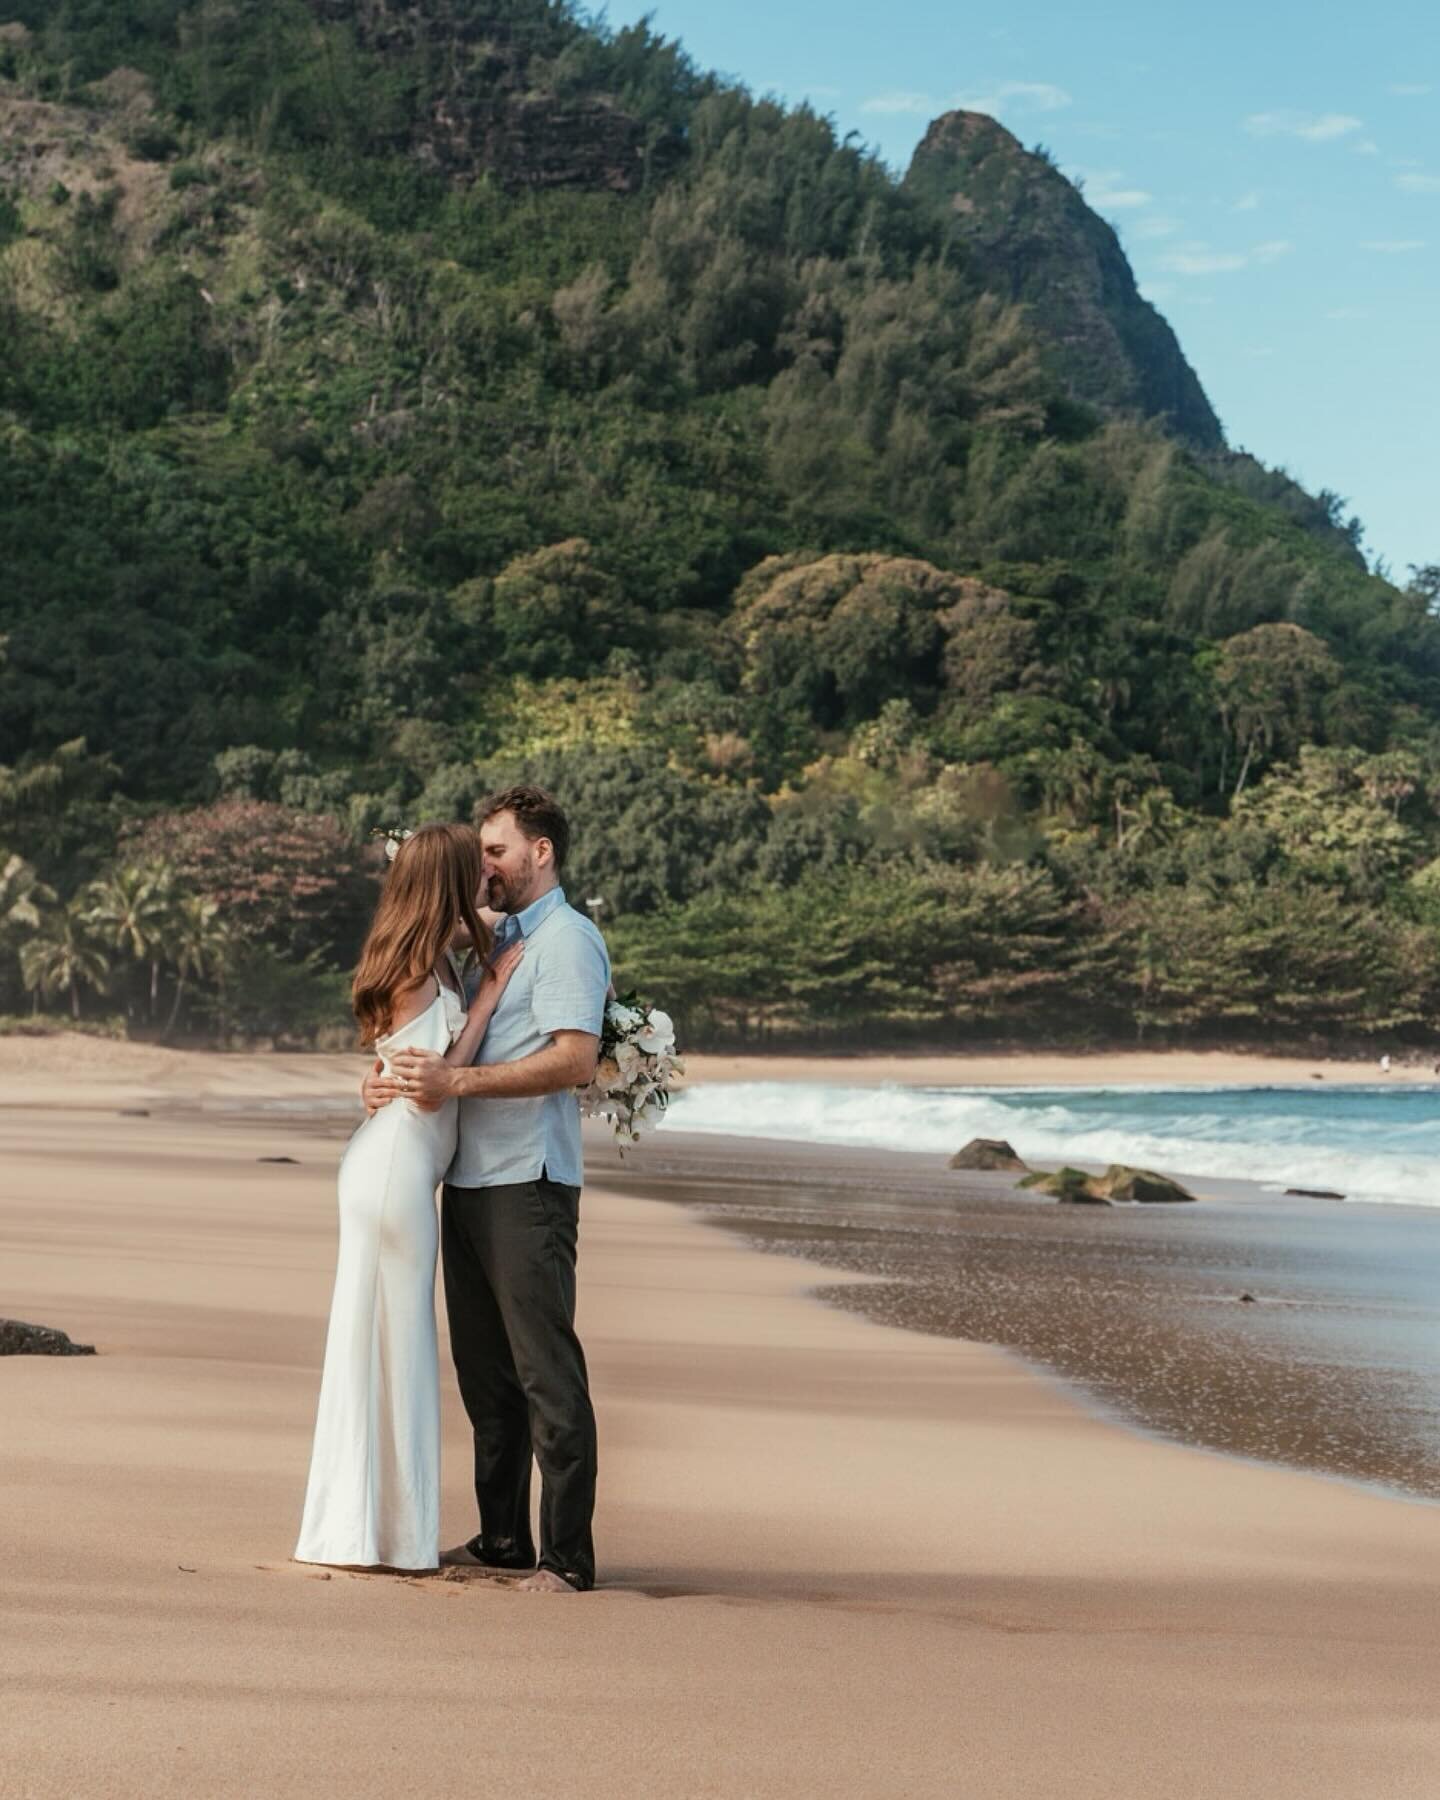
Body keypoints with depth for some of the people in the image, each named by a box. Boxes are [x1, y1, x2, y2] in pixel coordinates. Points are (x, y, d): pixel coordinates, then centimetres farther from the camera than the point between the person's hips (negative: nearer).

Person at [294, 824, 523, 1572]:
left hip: (391, 1165, 9)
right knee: (393, 1340, -2)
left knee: (383, 1340, 13)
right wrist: (489, 991, -12)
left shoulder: (437, 960, 12)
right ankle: (389, 1535, 5)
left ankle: (360, 1525, 20)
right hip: (397, 1166, -9)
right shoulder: (421, 967, -14)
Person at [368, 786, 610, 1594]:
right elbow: (452, 1042, 24)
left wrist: (458, 1081, -23)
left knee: (546, 1370, -7)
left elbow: (575, 1061, -19)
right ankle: (502, 1539, 21)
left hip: (527, 1185, -9)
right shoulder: (498, 942, 21)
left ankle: (568, 1557, -3)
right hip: (469, 1182, 9)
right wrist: (400, 1079, 3)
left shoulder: (568, 939, -7)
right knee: (484, 1371, 13)